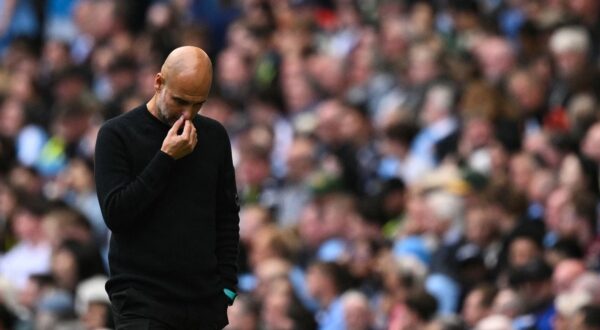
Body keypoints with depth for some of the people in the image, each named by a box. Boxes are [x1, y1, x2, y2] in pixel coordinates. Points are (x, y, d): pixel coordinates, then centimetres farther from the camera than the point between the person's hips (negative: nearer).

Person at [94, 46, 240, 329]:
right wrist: (166, 158, -18)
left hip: (204, 305, 5)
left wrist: (227, 285, 7)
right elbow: (115, 213, -15)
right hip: (142, 305, -5)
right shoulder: (117, 135, -6)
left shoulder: (214, 136, 9)